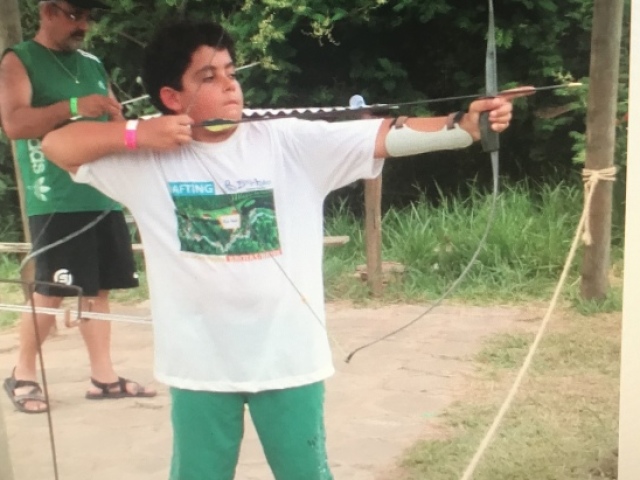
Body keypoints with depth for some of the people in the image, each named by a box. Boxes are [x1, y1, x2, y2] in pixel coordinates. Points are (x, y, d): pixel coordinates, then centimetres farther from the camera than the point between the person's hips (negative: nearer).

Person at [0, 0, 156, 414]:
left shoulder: (92, 64, 18)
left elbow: (116, 120, 24)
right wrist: (73, 106, -26)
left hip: (104, 195, 6)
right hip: (56, 201, -6)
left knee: (98, 287, 7)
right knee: (52, 291, -5)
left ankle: (103, 376, 14)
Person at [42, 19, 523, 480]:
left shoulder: (291, 142, -6)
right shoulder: (148, 158, -4)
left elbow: (387, 135, -13)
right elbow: (57, 144, -1)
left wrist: (468, 125, -27)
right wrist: (135, 134, -15)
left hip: (289, 356, 0)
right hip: (200, 364, 1)